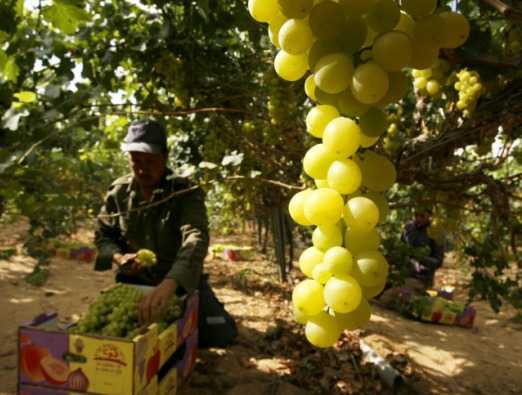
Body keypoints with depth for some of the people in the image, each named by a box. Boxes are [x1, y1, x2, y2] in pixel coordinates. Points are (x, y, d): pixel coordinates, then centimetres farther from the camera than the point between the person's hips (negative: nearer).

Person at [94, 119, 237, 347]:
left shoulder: (186, 192, -21)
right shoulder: (118, 192, -6)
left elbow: (196, 237, -39)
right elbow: (102, 235, 5)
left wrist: (169, 284, -57)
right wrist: (118, 257, -20)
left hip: (180, 281, -3)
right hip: (133, 280, 3)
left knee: (222, 333, -12)